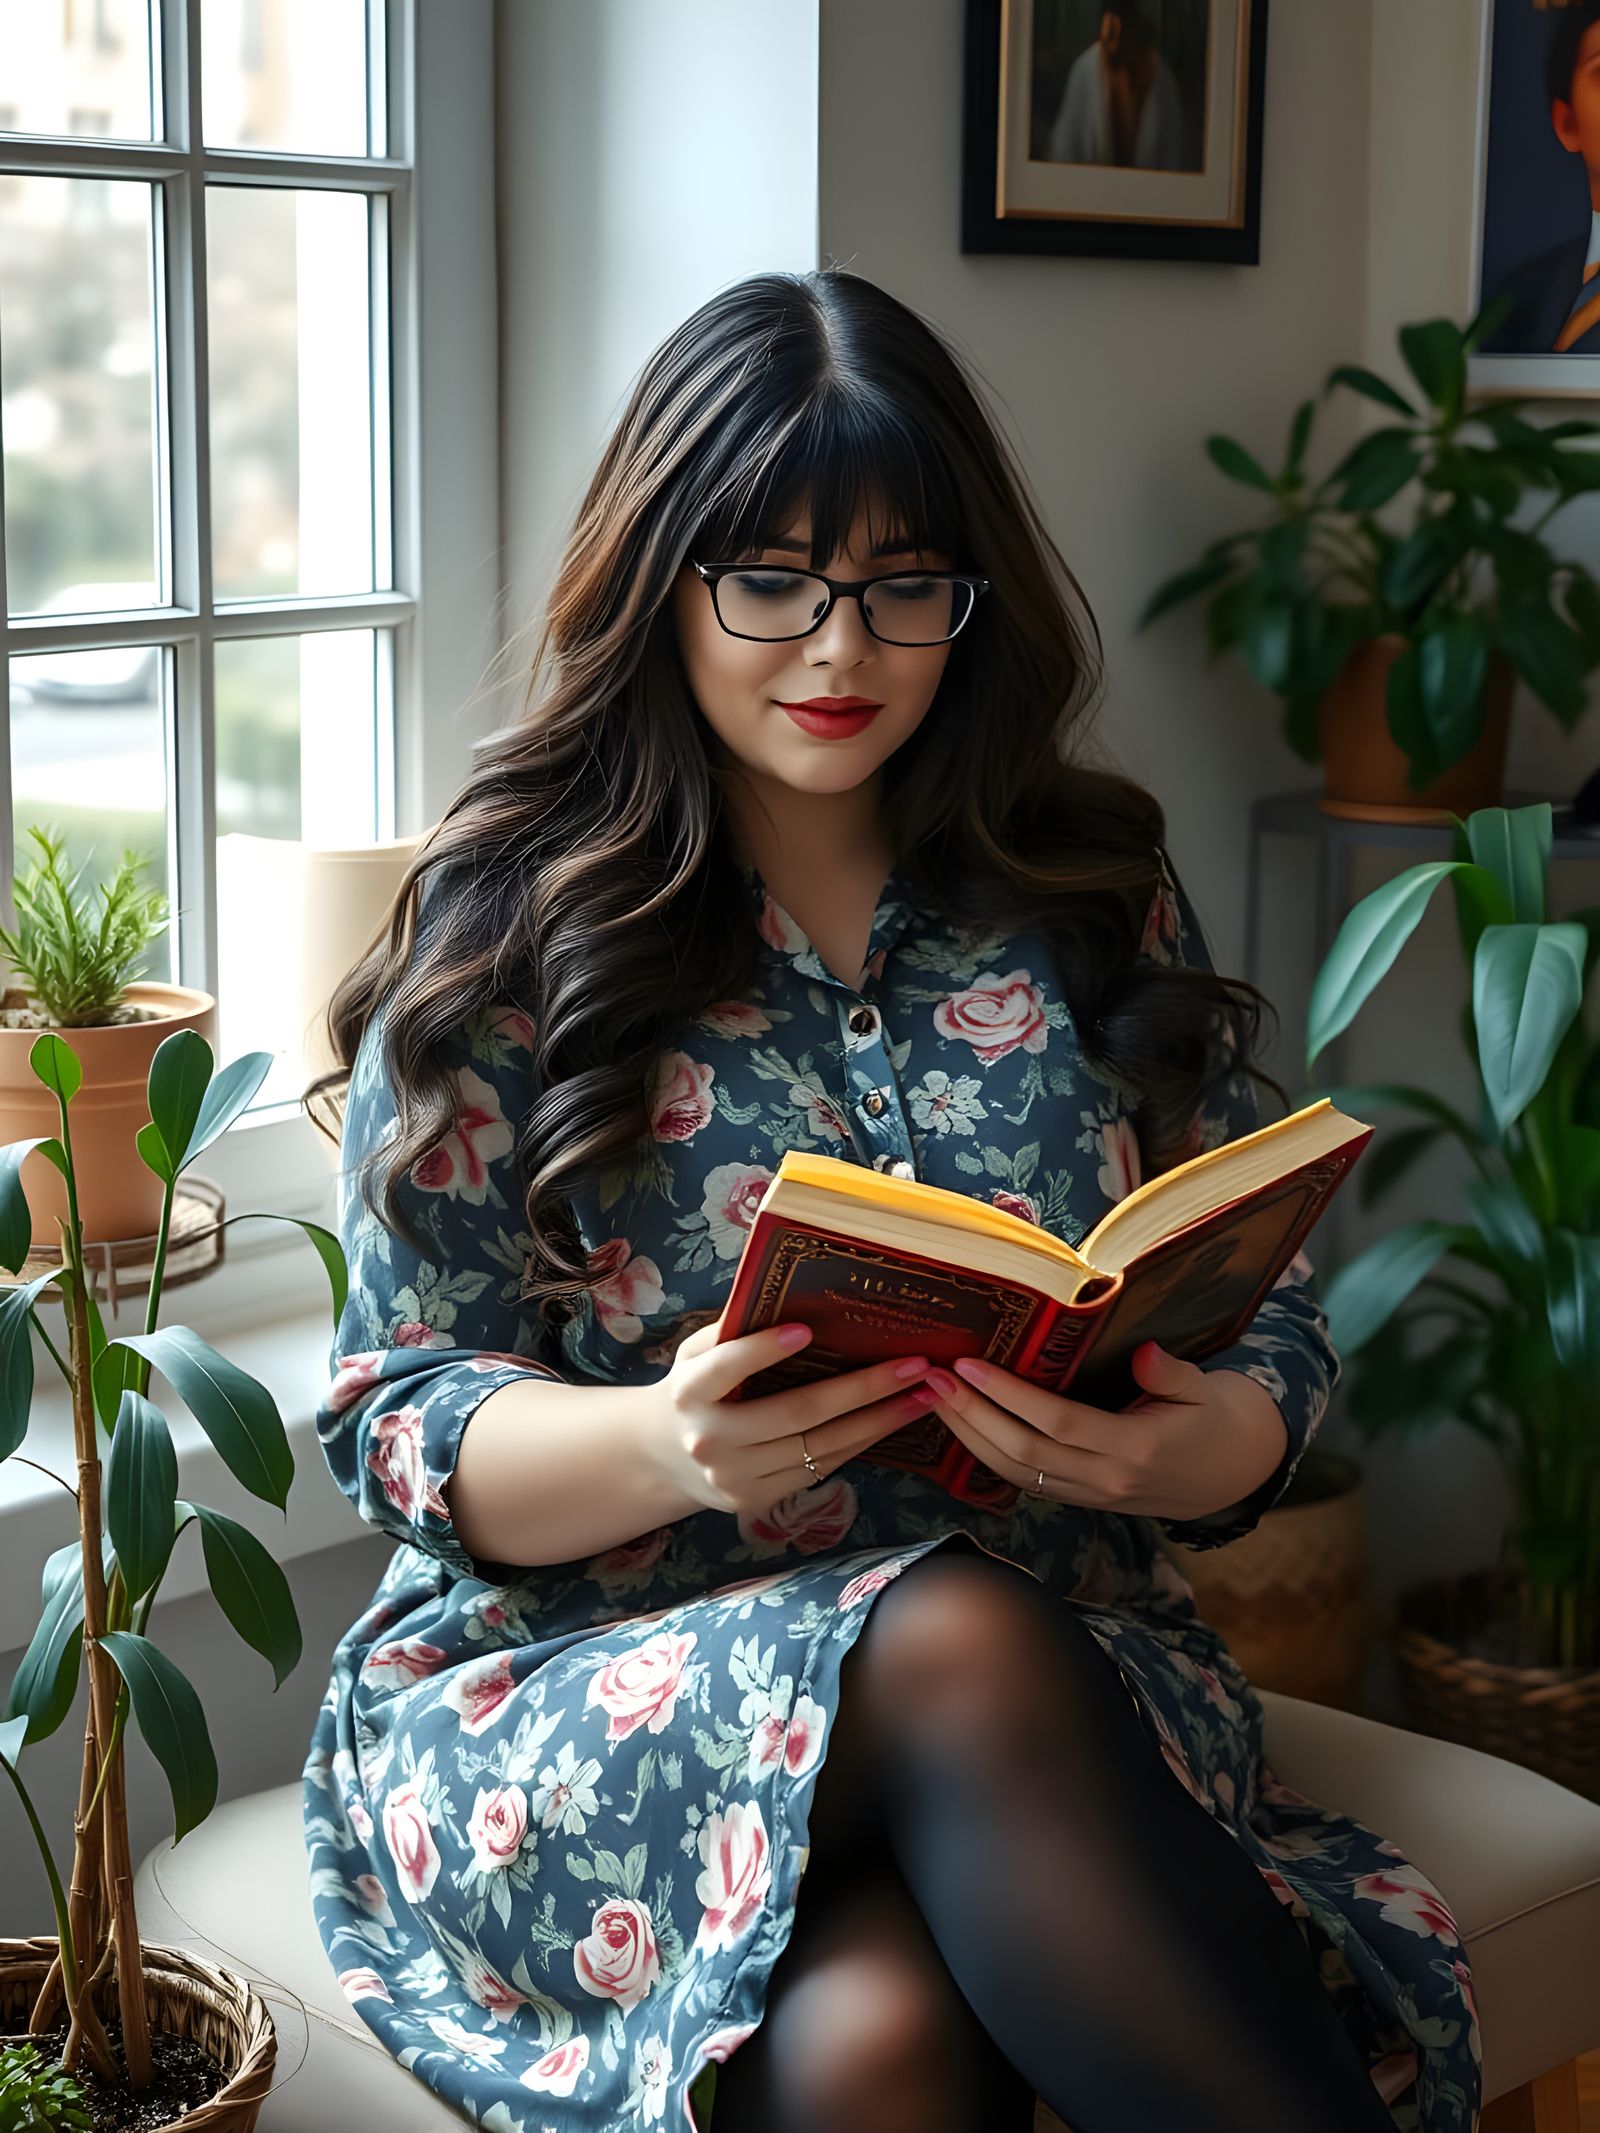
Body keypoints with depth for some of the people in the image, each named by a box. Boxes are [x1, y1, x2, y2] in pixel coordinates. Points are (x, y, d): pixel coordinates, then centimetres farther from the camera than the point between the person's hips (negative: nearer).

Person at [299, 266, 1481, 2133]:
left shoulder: (1097, 901, 10)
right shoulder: (505, 936, 3)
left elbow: (1267, 1340, 8)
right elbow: (407, 1428, -2)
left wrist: (1195, 1445, -17)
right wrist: (666, 1445, -24)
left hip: (1061, 1668, 1)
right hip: (580, 1689, 0)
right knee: (956, 1642, -34)